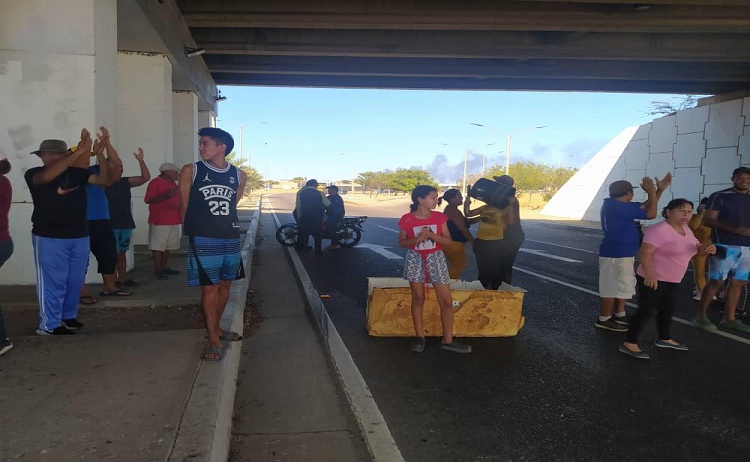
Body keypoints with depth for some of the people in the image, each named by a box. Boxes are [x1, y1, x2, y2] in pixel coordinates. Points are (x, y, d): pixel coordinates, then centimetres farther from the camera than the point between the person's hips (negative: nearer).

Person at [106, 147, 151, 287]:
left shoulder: (125, 182, 9)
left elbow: (145, 177, 5)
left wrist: (141, 160, -5)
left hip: (125, 223, 6)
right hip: (111, 224, -6)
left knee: (121, 252, 14)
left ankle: (123, 278, 21)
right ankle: (113, 281, 2)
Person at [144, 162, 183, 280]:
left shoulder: (173, 183, 16)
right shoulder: (155, 183, -9)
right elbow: (148, 200, -17)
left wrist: (181, 205, 8)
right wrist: (166, 196, -25)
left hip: (173, 220, 8)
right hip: (159, 221, -8)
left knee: (168, 246, 11)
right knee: (158, 247, -4)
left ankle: (165, 268, 19)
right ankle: (157, 270, 0)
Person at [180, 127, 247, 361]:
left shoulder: (239, 175, 4)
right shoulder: (190, 171, -5)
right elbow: (184, 206, 3)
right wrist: (197, 225, 7)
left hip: (231, 238, 4)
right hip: (204, 240, -4)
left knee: (225, 285, 15)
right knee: (210, 288, -3)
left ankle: (216, 328, 32)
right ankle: (213, 340, 5)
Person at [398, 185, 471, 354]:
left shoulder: (440, 217, -3)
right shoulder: (407, 220, -8)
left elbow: (448, 240, -2)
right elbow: (402, 242, 0)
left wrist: (431, 234, -18)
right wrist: (417, 239, -19)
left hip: (436, 258, 2)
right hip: (415, 259, -2)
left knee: (446, 301, -1)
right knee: (418, 298, 6)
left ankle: (447, 340, 9)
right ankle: (419, 337, 18)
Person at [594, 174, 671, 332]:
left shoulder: (618, 206, 12)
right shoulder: (617, 206, -21)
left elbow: (646, 206, 19)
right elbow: (651, 213, -16)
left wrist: (660, 189, 13)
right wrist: (651, 191, -7)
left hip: (622, 253, 11)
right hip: (615, 254, -11)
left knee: (621, 286, 18)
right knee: (612, 287, -3)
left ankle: (619, 315, 29)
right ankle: (603, 320, 5)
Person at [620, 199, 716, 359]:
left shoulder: (686, 230, 10)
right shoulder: (660, 230, -20)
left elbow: (697, 250, 18)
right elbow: (645, 252, -27)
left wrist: (707, 248, -6)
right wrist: (649, 273, -39)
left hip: (673, 281, 9)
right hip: (652, 279, -9)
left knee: (668, 309, 20)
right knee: (646, 310, -7)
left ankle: (664, 339, 38)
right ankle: (629, 343, -2)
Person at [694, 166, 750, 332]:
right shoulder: (719, 197, -2)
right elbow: (708, 220, -8)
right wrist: (733, 228, -20)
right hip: (724, 246, -5)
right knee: (716, 282, -4)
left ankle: (729, 319, 15)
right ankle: (701, 316, 5)